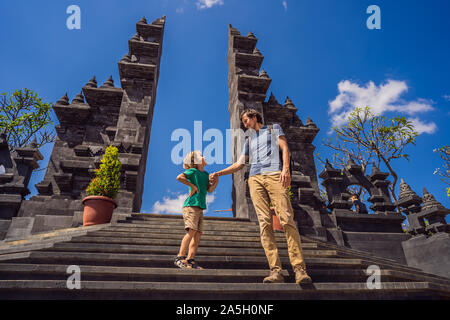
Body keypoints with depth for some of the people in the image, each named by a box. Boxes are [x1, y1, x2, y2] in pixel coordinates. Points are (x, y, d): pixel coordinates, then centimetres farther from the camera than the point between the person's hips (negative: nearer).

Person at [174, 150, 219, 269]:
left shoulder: (206, 174, 19)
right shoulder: (193, 171, -4)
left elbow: (209, 190, 15)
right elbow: (179, 177, -17)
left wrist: (215, 182, -1)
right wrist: (192, 185, -13)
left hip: (200, 207, 8)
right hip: (191, 205, -8)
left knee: (198, 234, 2)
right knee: (192, 230, -17)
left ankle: (190, 260, 4)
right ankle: (180, 258, -11)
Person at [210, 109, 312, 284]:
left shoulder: (273, 128, 24)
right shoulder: (249, 140, 34)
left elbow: (284, 148, 9)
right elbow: (239, 164, 32)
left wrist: (286, 168, -9)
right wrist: (218, 173, 22)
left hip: (274, 175, -3)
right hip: (255, 179, 4)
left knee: (286, 219, -16)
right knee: (264, 222, -11)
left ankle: (299, 268, -16)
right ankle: (275, 270, -14)